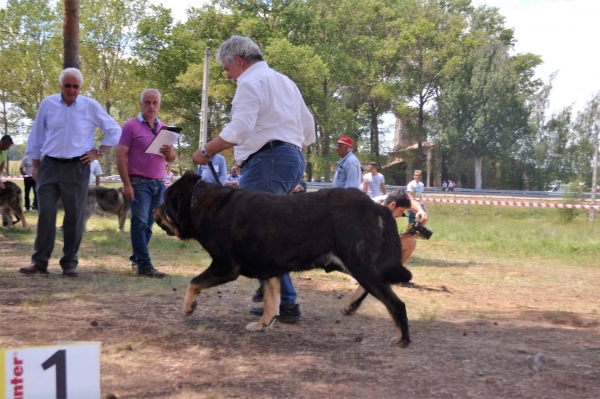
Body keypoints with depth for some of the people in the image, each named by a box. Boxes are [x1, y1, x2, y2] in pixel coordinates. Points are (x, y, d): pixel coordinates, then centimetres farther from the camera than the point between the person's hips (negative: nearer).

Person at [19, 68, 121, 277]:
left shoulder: (91, 106, -1)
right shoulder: (47, 104, 2)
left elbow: (114, 130, 8)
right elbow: (36, 136, 9)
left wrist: (99, 152, 1)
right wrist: (35, 166, 8)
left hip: (77, 168, -1)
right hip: (49, 166, 1)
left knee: (75, 216, 3)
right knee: (45, 213, -2)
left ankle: (70, 263, 10)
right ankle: (39, 261, 3)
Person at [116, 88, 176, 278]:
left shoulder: (164, 128, 15)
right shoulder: (131, 126, -2)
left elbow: (172, 158, 18)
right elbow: (120, 156, -7)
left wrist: (170, 153, -7)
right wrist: (126, 184, -14)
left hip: (159, 183, 5)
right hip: (139, 182, -5)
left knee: (149, 224, 8)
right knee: (140, 222, -9)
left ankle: (136, 259, 19)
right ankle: (144, 265, -12)